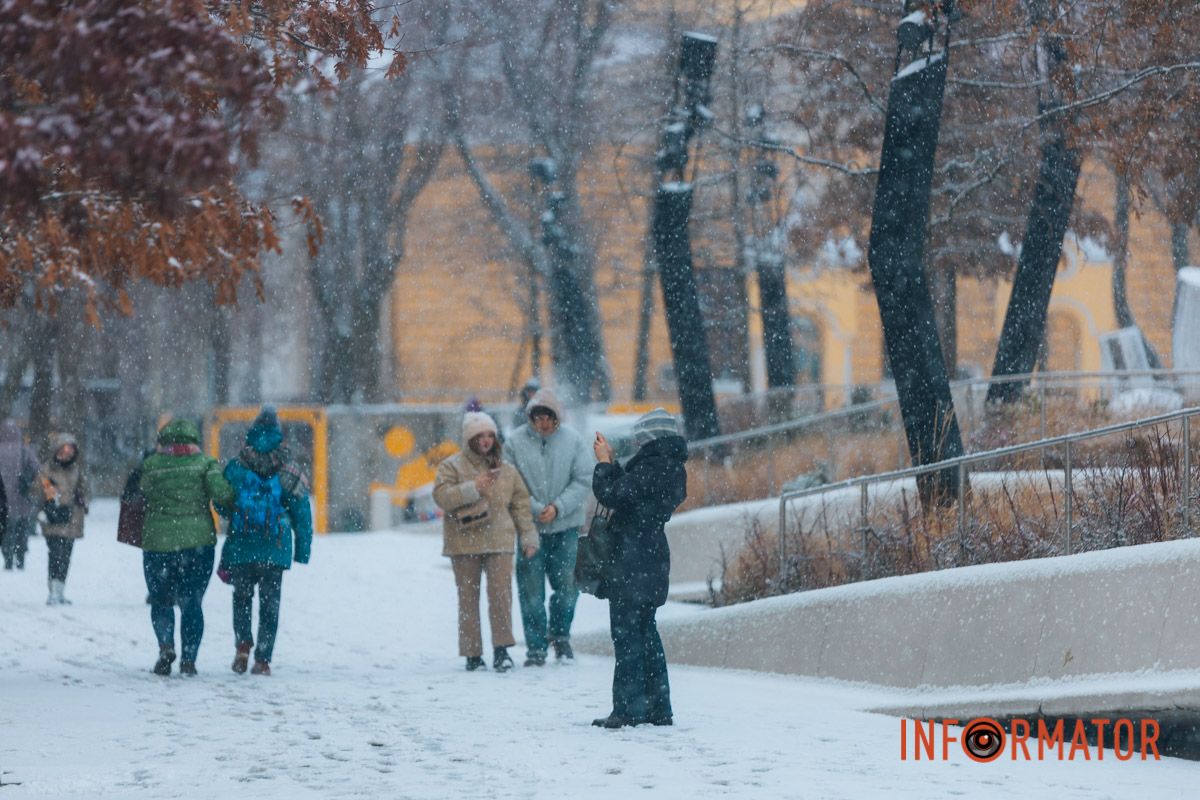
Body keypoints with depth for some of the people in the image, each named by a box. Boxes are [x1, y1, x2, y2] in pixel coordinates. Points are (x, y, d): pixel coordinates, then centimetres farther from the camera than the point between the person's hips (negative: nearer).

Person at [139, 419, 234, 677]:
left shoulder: (150, 465, 3)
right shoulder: (205, 463, 1)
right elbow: (221, 491, -11)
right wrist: (233, 514, 4)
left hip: (158, 542, 0)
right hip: (199, 540, 0)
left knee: (160, 601, 13)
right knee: (192, 602, 9)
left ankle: (166, 645, -11)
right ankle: (188, 659, 0)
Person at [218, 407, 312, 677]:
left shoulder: (235, 469, -2)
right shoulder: (288, 473, 0)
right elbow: (302, 515, 3)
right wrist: (303, 551, 11)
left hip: (241, 550, 0)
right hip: (276, 552, 0)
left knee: (242, 597, 18)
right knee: (270, 604, 8)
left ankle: (243, 644, -3)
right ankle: (263, 660, 3)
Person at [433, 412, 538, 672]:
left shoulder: (506, 469, 12)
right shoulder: (452, 466, 3)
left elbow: (520, 504, 16)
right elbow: (441, 496, -10)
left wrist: (528, 537, 11)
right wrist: (472, 488, -19)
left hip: (499, 542, 1)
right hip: (464, 542, -1)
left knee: (501, 593, -10)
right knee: (468, 598, 3)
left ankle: (501, 648, -5)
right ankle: (472, 653, 8)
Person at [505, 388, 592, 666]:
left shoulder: (572, 440, -1)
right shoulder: (516, 442, -4)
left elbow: (584, 481, -2)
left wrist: (558, 507, -12)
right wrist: (536, 509, -14)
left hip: (566, 527, 1)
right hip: (529, 527, -1)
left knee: (567, 585, 3)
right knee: (531, 590, 0)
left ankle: (560, 633, 27)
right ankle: (536, 646, 9)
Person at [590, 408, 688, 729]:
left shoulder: (652, 467, -17)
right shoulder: (672, 468, 13)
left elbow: (613, 496, -19)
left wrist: (604, 462, -5)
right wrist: (611, 462, 15)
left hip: (633, 564, -9)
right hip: (652, 561, 9)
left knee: (627, 634, -5)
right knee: (646, 633, 15)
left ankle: (628, 708, -5)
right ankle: (658, 708, 17)